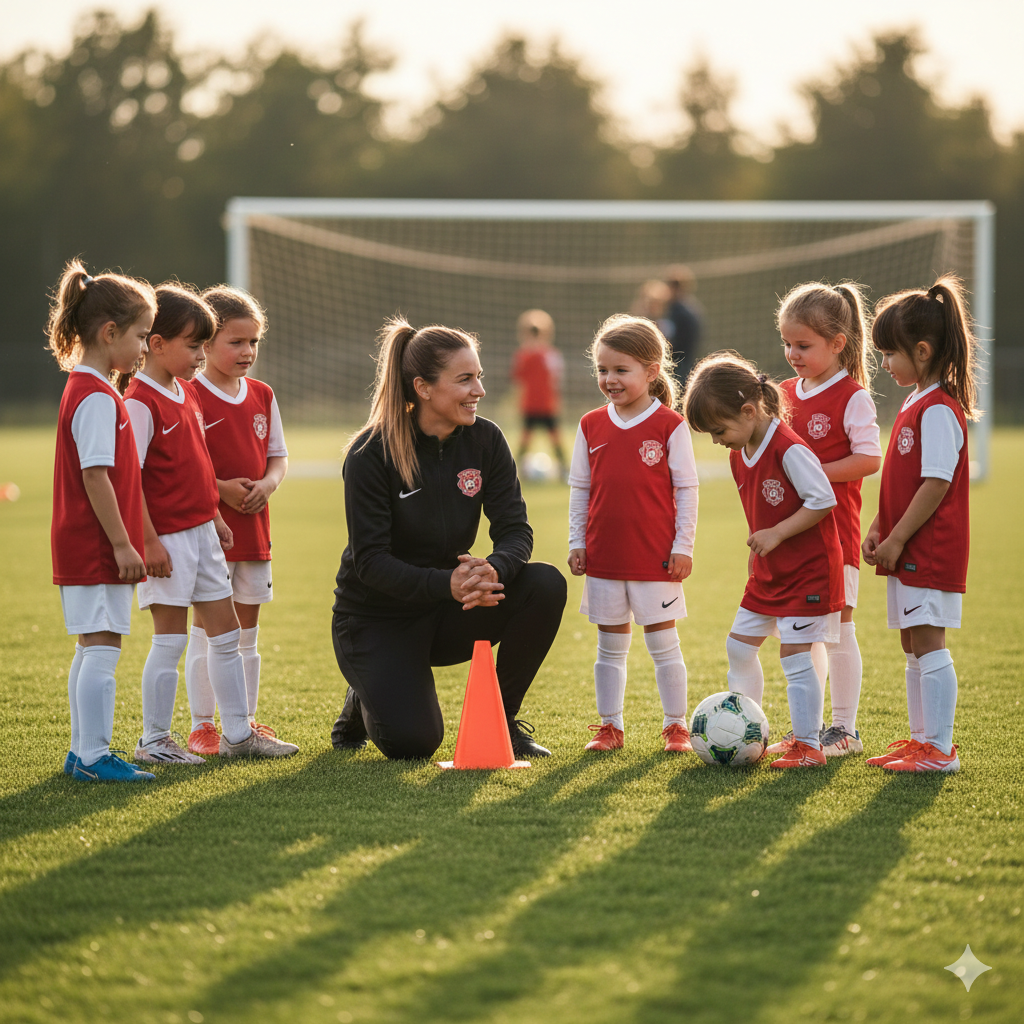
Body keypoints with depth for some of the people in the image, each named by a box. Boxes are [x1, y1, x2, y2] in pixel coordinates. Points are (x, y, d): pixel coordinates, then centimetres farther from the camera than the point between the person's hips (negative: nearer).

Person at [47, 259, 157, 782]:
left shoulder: (85, 390, 15)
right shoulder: (98, 398, -16)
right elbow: (95, 476, -21)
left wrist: (122, 542, 20)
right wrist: (122, 543, -20)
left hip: (82, 544, 10)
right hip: (96, 545, -10)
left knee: (92, 649, 14)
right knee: (102, 645, -8)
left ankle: (83, 753, 19)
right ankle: (94, 756, -7)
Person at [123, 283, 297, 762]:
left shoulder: (186, 393, 12)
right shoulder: (140, 401, -15)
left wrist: (215, 516, 17)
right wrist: (150, 541, -20)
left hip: (200, 530, 9)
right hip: (167, 537, -9)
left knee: (226, 634, 11)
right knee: (171, 639, -3)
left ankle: (238, 733, 19)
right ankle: (153, 740, 7)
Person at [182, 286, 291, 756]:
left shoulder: (262, 395, 9)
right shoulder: (190, 396, -10)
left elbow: (278, 457, 15)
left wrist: (267, 484, -6)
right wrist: (220, 488, -20)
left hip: (253, 526, 6)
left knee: (246, 631, 11)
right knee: (206, 629, -1)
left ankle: (245, 722, 19)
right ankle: (202, 726, 5)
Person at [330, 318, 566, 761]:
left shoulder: (484, 440, -5)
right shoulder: (371, 454, -19)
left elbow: (515, 529, -10)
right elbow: (370, 561, -22)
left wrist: (494, 570, -34)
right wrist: (447, 584, -38)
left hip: (446, 611, 4)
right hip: (378, 618, -4)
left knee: (546, 585, -22)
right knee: (412, 742, -25)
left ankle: (499, 719, -4)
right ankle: (366, 699, 13)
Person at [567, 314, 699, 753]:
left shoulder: (669, 425, -5)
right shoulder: (591, 426, 6)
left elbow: (686, 489, -3)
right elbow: (579, 488, 11)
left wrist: (683, 545, -6)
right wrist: (576, 543, 7)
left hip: (656, 558, -4)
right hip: (604, 556, 4)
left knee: (663, 643, 3)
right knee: (610, 646, 10)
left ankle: (676, 726, 11)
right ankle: (610, 726, 18)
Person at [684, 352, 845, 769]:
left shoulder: (789, 449, -21)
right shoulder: (739, 456, 7)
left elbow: (823, 500, -22)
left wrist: (777, 534, -23)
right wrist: (757, 549, 12)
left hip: (808, 570, -9)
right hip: (769, 573, 9)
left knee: (794, 653, -10)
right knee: (739, 646, 11)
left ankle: (808, 746, -3)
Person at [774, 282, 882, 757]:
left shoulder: (852, 397, -10)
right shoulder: (785, 393, 11)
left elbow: (869, 459, -17)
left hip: (833, 527, -7)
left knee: (836, 628, -2)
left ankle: (845, 729, 6)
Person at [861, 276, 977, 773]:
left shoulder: (939, 411, -17)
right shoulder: (917, 404, 14)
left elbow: (936, 484, -21)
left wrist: (897, 541, -18)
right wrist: (879, 529, 10)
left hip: (931, 549, -10)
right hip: (910, 553, 10)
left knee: (927, 644, -8)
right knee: (913, 645, 15)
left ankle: (939, 749, -6)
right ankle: (922, 738, 23)